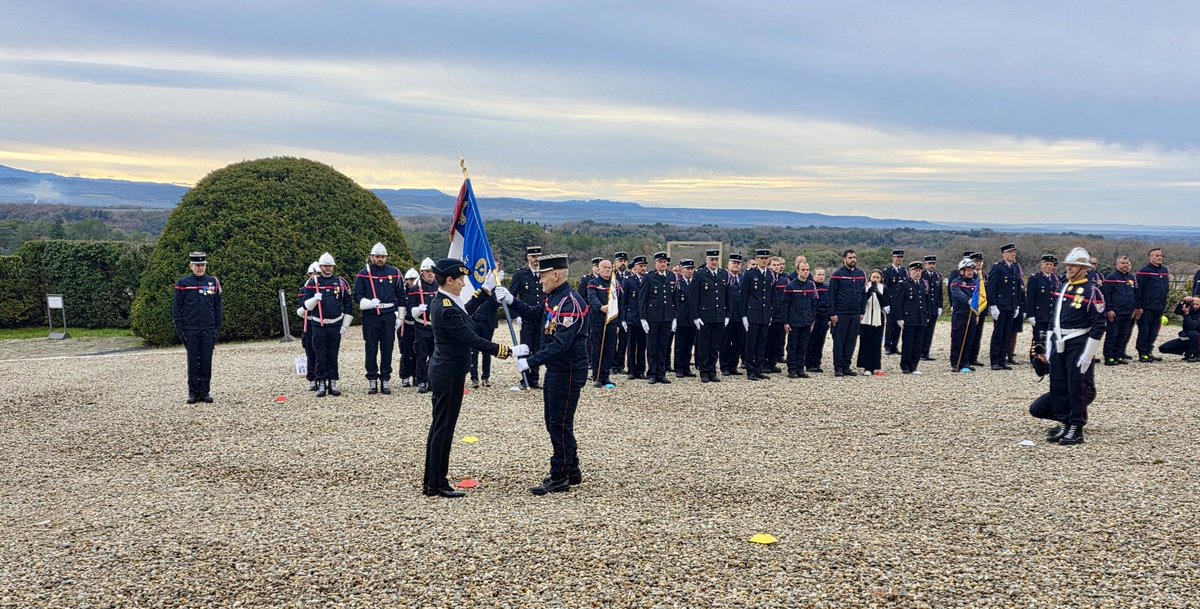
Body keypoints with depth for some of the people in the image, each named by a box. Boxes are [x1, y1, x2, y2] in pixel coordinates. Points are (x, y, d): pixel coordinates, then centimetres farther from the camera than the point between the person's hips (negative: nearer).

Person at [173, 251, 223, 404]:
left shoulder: (213, 282, 5)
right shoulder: (183, 283, 0)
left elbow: (218, 307, 9)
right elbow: (176, 308, 2)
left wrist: (217, 328, 3)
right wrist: (179, 329, -4)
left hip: (208, 330, 1)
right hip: (190, 331, -1)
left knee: (206, 362, 4)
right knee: (192, 362, 3)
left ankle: (205, 392, 11)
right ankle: (193, 393, 10)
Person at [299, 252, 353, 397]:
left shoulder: (341, 283, 4)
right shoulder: (312, 284, 3)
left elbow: (348, 306, 6)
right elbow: (305, 305, 2)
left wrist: (345, 326, 2)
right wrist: (314, 299, -19)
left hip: (336, 326, 1)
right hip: (318, 326, 0)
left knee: (333, 356, 5)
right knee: (321, 356, 2)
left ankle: (333, 383, 11)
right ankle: (321, 384, 8)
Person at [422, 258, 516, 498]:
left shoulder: (440, 300, 5)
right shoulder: (446, 310, -25)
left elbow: (464, 312, 24)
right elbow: (473, 340, -25)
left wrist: (486, 289, 23)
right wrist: (509, 351, -22)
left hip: (442, 372, 10)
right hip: (450, 375, -10)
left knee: (439, 426, 16)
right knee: (444, 427, -1)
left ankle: (431, 482, 25)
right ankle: (437, 485, 9)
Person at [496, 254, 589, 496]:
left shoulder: (570, 303, -22)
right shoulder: (554, 297, 8)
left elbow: (561, 344, -27)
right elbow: (537, 317, 22)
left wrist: (530, 361, -26)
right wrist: (511, 301, 11)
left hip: (568, 373, -10)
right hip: (555, 369, 10)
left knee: (560, 424, -1)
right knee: (554, 421, 17)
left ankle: (560, 478, 10)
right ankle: (571, 471, 29)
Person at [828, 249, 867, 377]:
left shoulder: (861, 274, 10)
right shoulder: (837, 275, -5)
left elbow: (864, 294, 14)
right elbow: (831, 295, -6)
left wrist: (862, 312, 9)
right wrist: (832, 313, -11)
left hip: (855, 314, 5)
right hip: (840, 314, -5)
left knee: (851, 341, 7)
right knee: (839, 341, -1)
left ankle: (846, 367, 15)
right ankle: (838, 368, 5)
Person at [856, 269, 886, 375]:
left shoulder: (883, 289, 5)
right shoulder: (865, 287, 0)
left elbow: (886, 303, -5)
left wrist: (878, 293, -19)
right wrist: (869, 292, -22)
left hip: (878, 319, 1)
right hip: (865, 319, -1)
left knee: (877, 344, 1)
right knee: (866, 343, -2)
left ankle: (876, 367, 8)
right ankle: (867, 367, 2)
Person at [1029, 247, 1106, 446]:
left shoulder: (1092, 291, -10)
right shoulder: (1062, 288, 12)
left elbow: (1098, 325, -13)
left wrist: (1087, 356, -15)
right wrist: (1048, 348, 15)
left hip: (1079, 345, -7)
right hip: (1059, 344, 7)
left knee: (1077, 387, -2)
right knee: (1058, 386, 8)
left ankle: (1076, 430, 7)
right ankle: (1063, 424, 19)